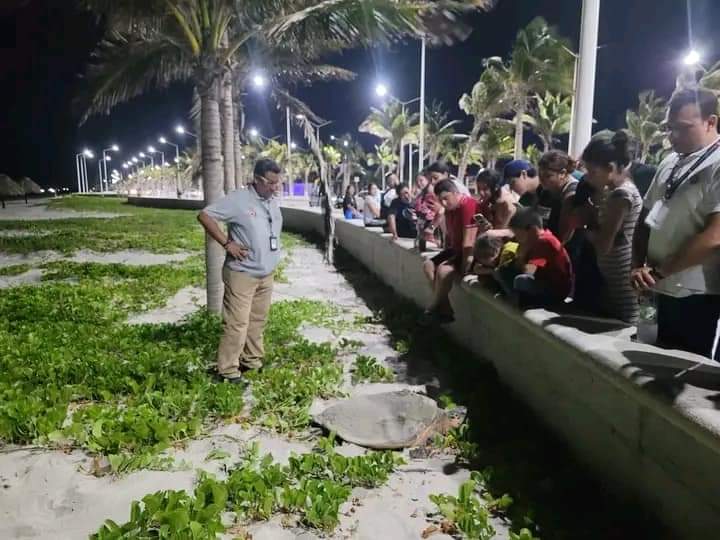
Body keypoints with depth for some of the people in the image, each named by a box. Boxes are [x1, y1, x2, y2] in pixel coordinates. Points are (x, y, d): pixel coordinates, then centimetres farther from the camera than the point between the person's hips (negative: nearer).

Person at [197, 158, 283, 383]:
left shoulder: (273, 202, 8)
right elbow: (204, 215, -15)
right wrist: (227, 243, -17)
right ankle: (228, 370, 5)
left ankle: (252, 360, 29)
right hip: (242, 275, -7)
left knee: (258, 320, 15)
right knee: (237, 323, -4)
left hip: (266, 275, 7)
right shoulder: (238, 199, -14)